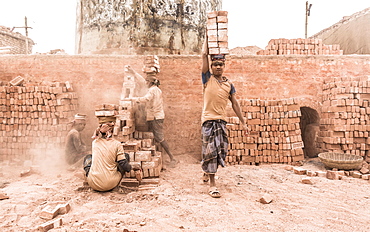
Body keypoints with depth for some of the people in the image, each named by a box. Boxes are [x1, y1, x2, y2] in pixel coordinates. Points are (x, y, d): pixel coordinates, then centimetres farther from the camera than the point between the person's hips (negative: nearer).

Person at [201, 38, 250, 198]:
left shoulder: (229, 84, 11)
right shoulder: (207, 78, 1)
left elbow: (234, 103, 13)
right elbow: (204, 54, -2)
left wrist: (243, 122, 11)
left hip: (222, 120, 5)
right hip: (209, 120, -5)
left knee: (221, 151, 12)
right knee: (210, 151, -4)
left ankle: (207, 171, 38)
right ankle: (212, 184, 4)